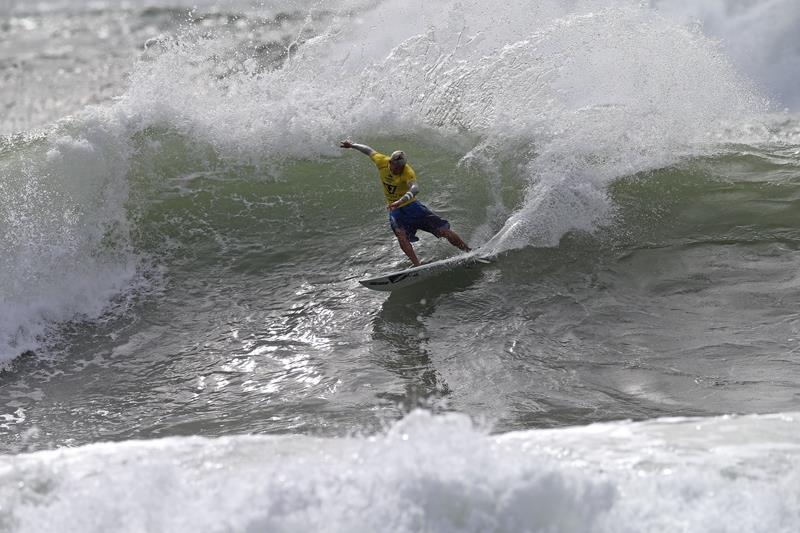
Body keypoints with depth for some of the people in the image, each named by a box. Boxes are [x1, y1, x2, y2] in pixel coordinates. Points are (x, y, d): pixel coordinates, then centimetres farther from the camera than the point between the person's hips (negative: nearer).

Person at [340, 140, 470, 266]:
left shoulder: (408, 172, -26)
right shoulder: (382, 162, -12)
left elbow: (415, 188, -46)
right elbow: (369, 150, 9)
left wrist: (400, 201, -64)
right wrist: (352, 145, 24)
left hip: (411, 205, -3)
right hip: (395, 210, 3)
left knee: (444, 230, -8)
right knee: (401, 235, -29)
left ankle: (470, 253, 6)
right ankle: (417, 266, -34)